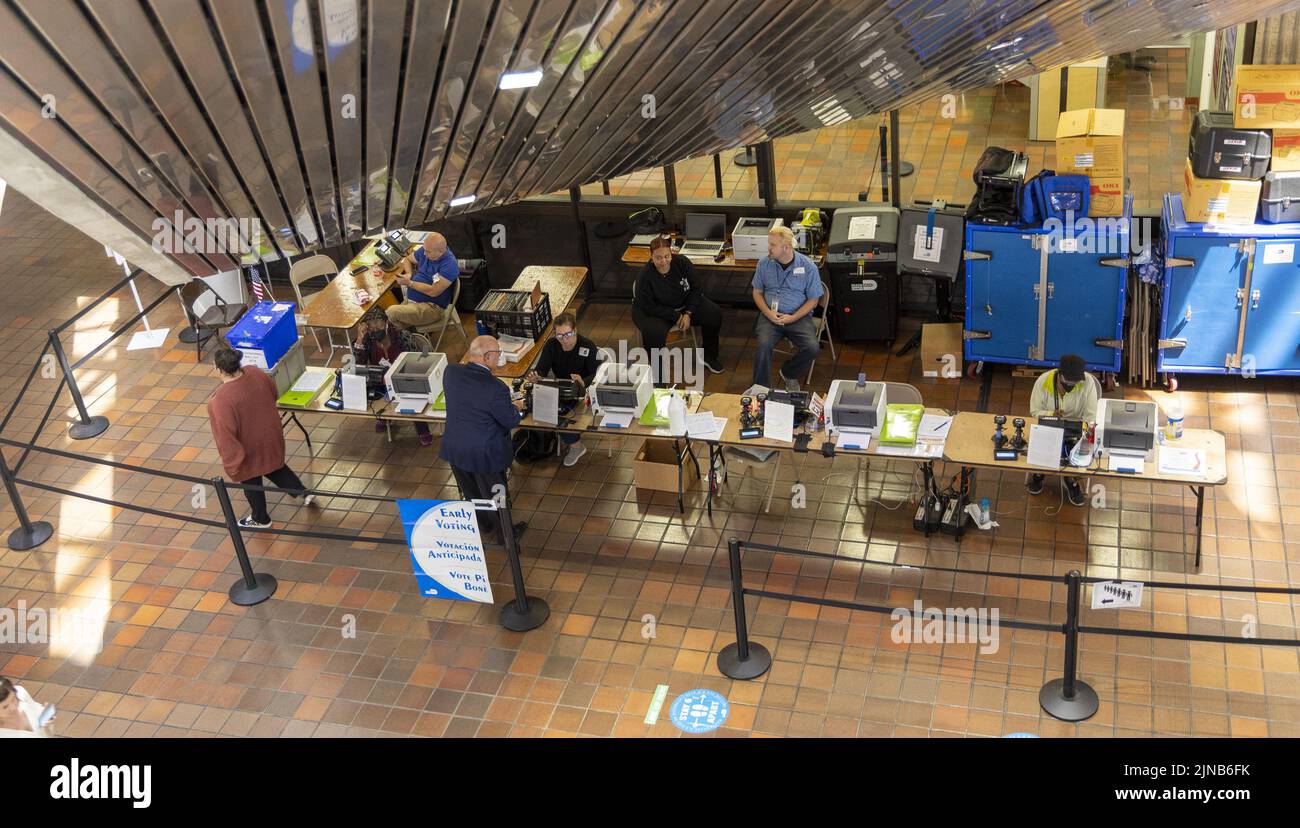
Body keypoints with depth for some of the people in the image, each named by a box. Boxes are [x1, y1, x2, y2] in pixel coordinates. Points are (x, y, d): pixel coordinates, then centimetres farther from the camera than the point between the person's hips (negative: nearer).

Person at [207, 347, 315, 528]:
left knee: (251, 482, 21)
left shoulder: (219, 401, -34)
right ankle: (304, 493, 39)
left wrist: (231, 465, -16)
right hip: (270, 435, 5)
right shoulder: (254, 372, -16)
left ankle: (260, 519, 42)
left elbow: (225, 435, -28)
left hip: (249, 448, -5)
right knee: (273, 466, 33)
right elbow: (273, 393, 4)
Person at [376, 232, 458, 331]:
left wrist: (410, 283, -16)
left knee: (392, 312, -26)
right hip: (410, 299, 8)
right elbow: (407, 260, 23)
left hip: (431, 307, -8)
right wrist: (408, 274, 1)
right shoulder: (425, 250, 4)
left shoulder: (449, 265, -20)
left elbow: (433, 291, -24)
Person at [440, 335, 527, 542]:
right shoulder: (496, 388, -32)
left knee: (470, 492, 28)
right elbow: (511, 421, -17)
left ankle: (483, 524, 52)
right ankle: (505, 534, 41)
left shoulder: (450, 372, -14)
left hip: (454, 448, 6)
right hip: (484, 453, -5)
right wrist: (517, 408, 6)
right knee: (495, 495, 19)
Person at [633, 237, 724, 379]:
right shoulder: (644, 276, -26)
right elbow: (650, 308, -20)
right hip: (657, 312, -4)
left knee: (714, 314, -14)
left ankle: (709, 356, 9)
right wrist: (676, 316, -21)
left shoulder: (682, 263, -16)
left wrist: (688, 314, -16)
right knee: (654, 333, -36)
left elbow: (695, 289, -4)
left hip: (686, 304, 4)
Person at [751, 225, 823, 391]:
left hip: (798, 316, -1)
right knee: (764, 345, -30)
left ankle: (789, 373, 6)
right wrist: (768, 313, -7)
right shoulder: (764, 263, 4)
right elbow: (757, 292, 12)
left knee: (812, 348, -25)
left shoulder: (808, 266, -3)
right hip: (770, 315, 1)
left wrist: (792, 318, -12)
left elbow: (813, 300, 2)